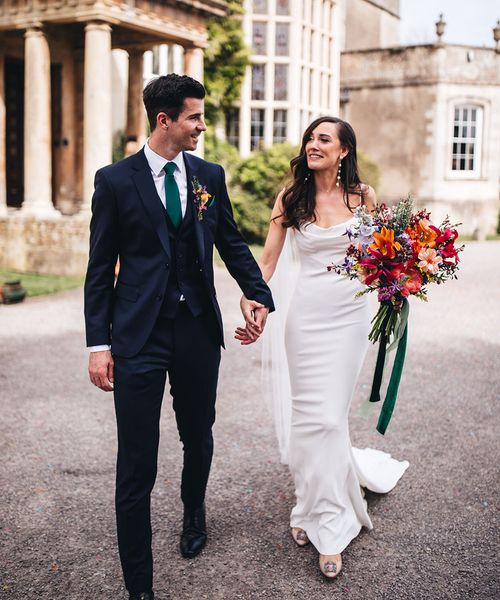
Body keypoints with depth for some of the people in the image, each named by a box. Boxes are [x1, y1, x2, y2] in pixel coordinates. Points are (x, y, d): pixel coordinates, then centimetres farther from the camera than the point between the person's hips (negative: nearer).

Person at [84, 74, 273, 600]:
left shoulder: (209, 175, 6)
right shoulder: (116, 180, -3)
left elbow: (231, 242, 13)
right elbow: (100, 267, -2)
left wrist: (258, 294, -3)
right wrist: (99, 343, -7)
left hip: (199, 329, 4)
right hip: (139, 336, -3)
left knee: (198, 437, 19)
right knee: (136, 463, 0)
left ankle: (194, 512, 51)